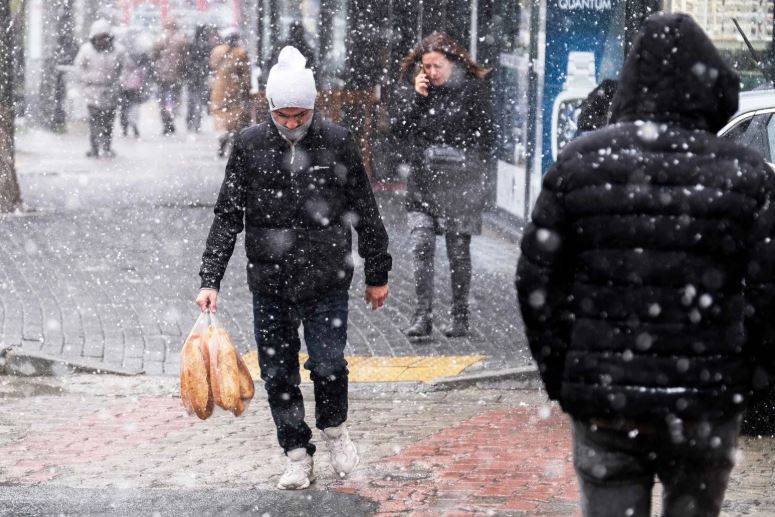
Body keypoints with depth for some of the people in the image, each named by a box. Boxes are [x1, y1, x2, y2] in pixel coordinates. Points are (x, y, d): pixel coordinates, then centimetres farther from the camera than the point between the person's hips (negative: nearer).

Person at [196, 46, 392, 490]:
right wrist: (211, 280, -6)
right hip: (269, 282, 2)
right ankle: (299, 457, 19)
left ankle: (335, 428, 22)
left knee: (327, 363, -8)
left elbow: (366, 213, 6)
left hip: (326, 281, -2)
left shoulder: (337, 142, -2)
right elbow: (228, 217, 1)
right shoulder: (250, 146, -1)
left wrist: (378, 275, 8)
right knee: (278, 374, 5)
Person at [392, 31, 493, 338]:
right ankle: (423, 316, -7)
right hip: (423, 179, 3)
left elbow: (485, 135, 1)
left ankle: (460, 317, 13)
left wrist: (475, 172, -4)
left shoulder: (472, 89, -2)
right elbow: (400, 131, 3)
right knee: (421, 246, -9)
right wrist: (416, 96, -6)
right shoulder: (416, 89, 9)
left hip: (460, 178, -3)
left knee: (458, 250, 3)